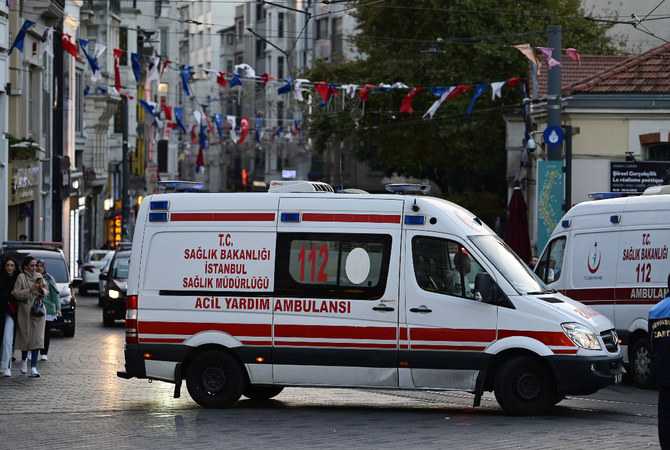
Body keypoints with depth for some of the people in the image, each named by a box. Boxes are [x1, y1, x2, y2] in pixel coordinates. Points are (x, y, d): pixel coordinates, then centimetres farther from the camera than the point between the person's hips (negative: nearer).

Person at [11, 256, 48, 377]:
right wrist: (31, 290, -20)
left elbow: (46, 293, 13)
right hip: (25, 311, -3)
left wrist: (41, 289, -8)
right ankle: (24, 360, 31)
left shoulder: (39, 276, 10)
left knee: (37, 339, -5)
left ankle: (33, 368, -6)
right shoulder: (21, 277, -5)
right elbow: (17, 295, -12)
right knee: (26, 338, 0)